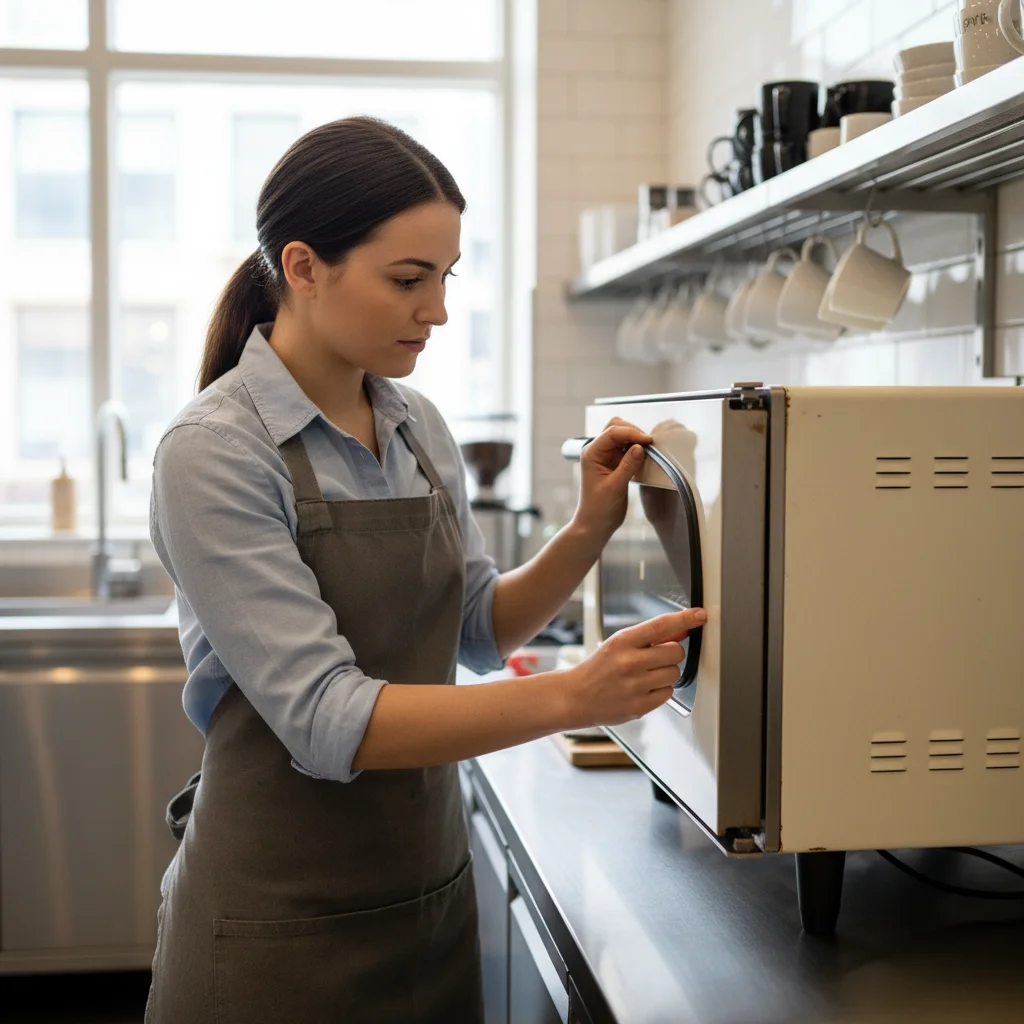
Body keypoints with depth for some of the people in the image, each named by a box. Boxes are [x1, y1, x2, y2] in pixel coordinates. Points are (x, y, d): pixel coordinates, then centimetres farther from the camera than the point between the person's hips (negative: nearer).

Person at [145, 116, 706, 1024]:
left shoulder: (417, 425, 2)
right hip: (283, 921, -6)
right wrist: (574, 696, -32)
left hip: (431, 885, 6)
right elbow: (326, 719, -25)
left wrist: (589, 531, -5)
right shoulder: (215, 454, -18)